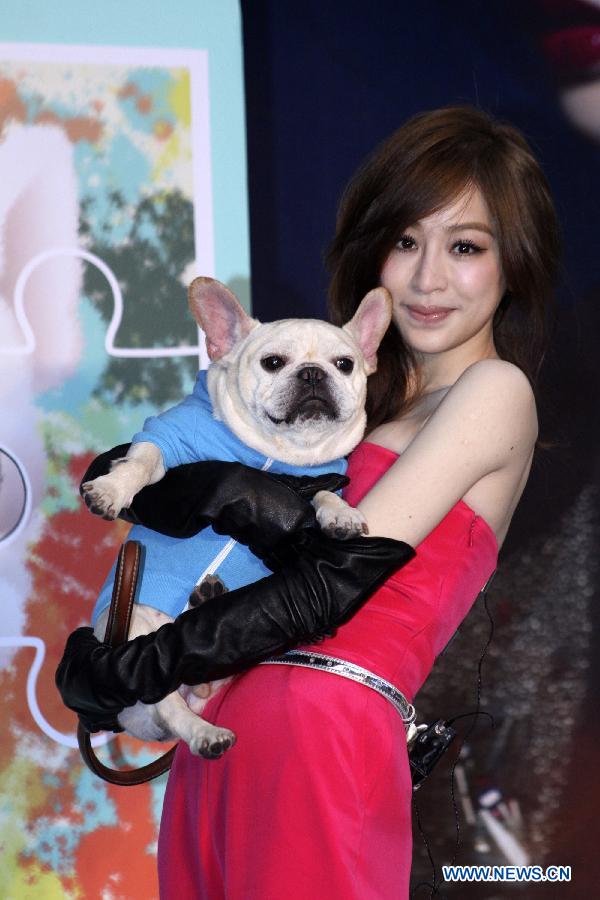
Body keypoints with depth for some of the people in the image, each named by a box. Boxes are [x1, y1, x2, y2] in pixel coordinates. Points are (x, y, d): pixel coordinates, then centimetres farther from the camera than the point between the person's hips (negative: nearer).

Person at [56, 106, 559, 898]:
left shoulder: (496, 392, -3)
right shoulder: (376, 395, 20)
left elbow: (336, 582, -10)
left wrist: (131, 672, -7)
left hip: (320, 738, -7)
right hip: (225, 733, 7)